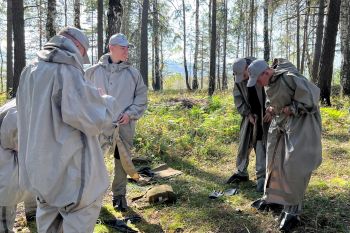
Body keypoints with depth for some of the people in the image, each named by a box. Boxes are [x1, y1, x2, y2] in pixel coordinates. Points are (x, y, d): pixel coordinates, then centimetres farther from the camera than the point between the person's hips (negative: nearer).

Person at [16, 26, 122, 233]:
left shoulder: (30, 71, 7)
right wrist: (107, 101, -3)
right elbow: (90, 117, -23)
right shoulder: (67, 71, -18)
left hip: (39, 161, 8)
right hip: (69, 164, -8)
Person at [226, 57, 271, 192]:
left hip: (265, 115, -5)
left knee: (262, 146, -6)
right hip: (250, 115, 5)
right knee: (244, 144, 9)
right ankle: (241, 172, 23)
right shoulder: (238, 79, -4)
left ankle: (262, 177, 4)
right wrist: (248, 114, -10)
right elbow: (238, 99, 1)